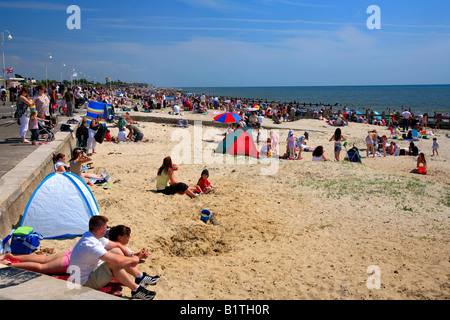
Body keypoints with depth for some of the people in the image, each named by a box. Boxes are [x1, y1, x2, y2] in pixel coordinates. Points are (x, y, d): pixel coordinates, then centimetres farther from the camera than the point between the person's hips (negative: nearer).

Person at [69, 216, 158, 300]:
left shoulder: (91, 236, 1)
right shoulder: (91, 245, -32)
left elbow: (117, 245, 11)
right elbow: (117, 261, -36)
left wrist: (131, 257, 0)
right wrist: (133, 259, -18)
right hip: (85, 283, -10)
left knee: (116, 251, 3)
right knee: (114, 264, -29)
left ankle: (140, 277, 6)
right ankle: (136, 290, -19)